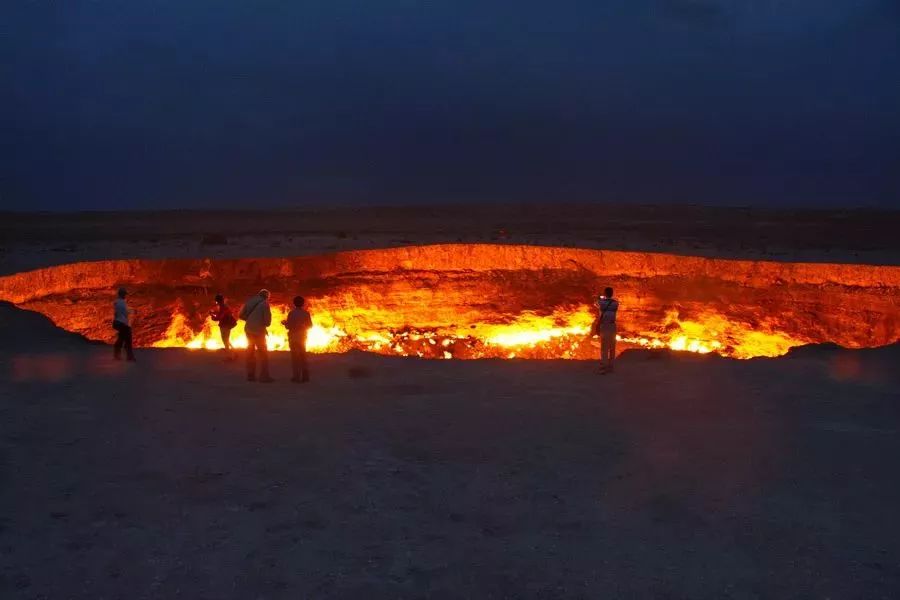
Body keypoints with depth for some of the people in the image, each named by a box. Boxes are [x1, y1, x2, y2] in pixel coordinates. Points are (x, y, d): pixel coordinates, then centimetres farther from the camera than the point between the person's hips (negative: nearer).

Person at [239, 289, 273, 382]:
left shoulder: (250, 301, 4)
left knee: (250, 353, 15)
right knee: (263, 354, 4)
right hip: (259, 331, -5)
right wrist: (265, 323, 11)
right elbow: (268, 321, -11)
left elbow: (241, 315, 5)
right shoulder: (265, 304, -10)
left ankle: (250, 375, 16)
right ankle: (264, 376, -1)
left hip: (248, 330, 5)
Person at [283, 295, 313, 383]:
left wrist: (284, 322, 6)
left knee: (295, 356, 2)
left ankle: (297, 377, -2)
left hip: (293, 337, -4)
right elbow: (310, 325, 4)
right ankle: (305, 376, 12)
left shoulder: (292, 313, -14)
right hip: (303, 336, 4)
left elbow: (288, 326, -16)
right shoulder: (306, 313, -3)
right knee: (303, 356, 14)